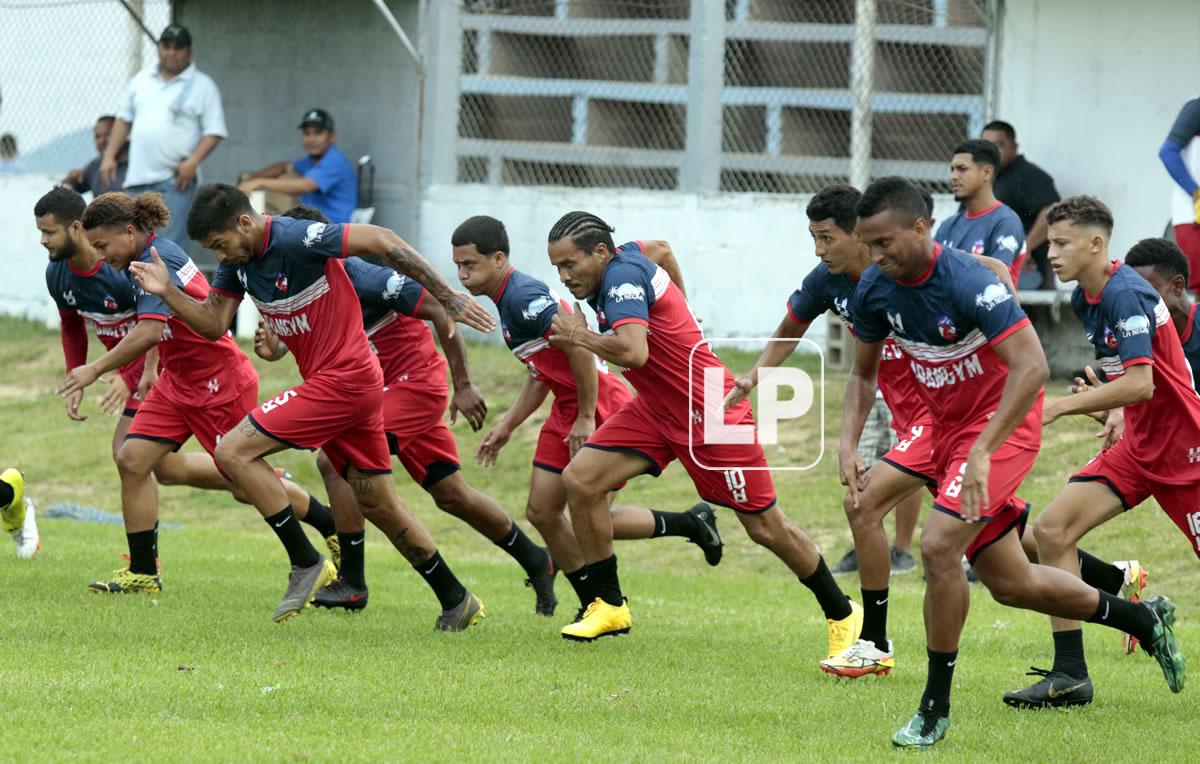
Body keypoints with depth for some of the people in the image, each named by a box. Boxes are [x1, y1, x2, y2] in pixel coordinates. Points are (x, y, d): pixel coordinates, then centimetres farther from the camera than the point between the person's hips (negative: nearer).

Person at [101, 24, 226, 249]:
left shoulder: (202, 86, 1)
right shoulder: (141, 80, 17)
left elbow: (214, 131, -3)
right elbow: (124, 119, 22)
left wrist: (192, 163, -16)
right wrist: (109, 156, 12)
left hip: (175, 179, -5)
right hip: (138, 178, 5)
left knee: (171, 244, -15)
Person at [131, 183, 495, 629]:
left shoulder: (295, 240, -21)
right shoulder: (239, 259, 6)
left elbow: (381, 241, -21)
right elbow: (214, 324, 9)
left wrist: (449, 299, -18)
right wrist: (167, 292, -8)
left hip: (343, 379, -10)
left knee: (233, 452, -12)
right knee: (378, 504, 15)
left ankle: (305, 563, -7)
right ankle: (457, 601, 24)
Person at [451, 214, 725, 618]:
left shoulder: (524, 297, -20)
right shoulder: (505, 301, 12)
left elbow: (580, 346, -27)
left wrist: (586, 417, -23)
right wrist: (507, 425, 18)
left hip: (600, 407, -10)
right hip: (567, 409, 10)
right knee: (541, 511, 8)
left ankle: (691, 523, 11)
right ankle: (595, 606, 18)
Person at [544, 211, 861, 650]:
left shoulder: (622, 275, -23)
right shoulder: (628, 256, 3)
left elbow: (633, 351, -38)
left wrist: (578, 336, -23)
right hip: (657, 411, 9)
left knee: (766, 527, 0)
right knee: (579, 480, -6)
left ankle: (842, 615, 18)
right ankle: (610, 606, 4)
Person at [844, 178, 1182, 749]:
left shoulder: (967, 282, -27)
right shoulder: (874, 289, -5)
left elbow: (1032, 367, -32)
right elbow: (863, 372, 10)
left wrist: (982, 452, -38)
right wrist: (848, 444, -6)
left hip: (1002, 423, -8)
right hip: (950, 427, 8)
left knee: (938, 545, -24)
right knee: (1009, 584, 12)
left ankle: (935, 707, -10)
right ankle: (1142, 618, 34)